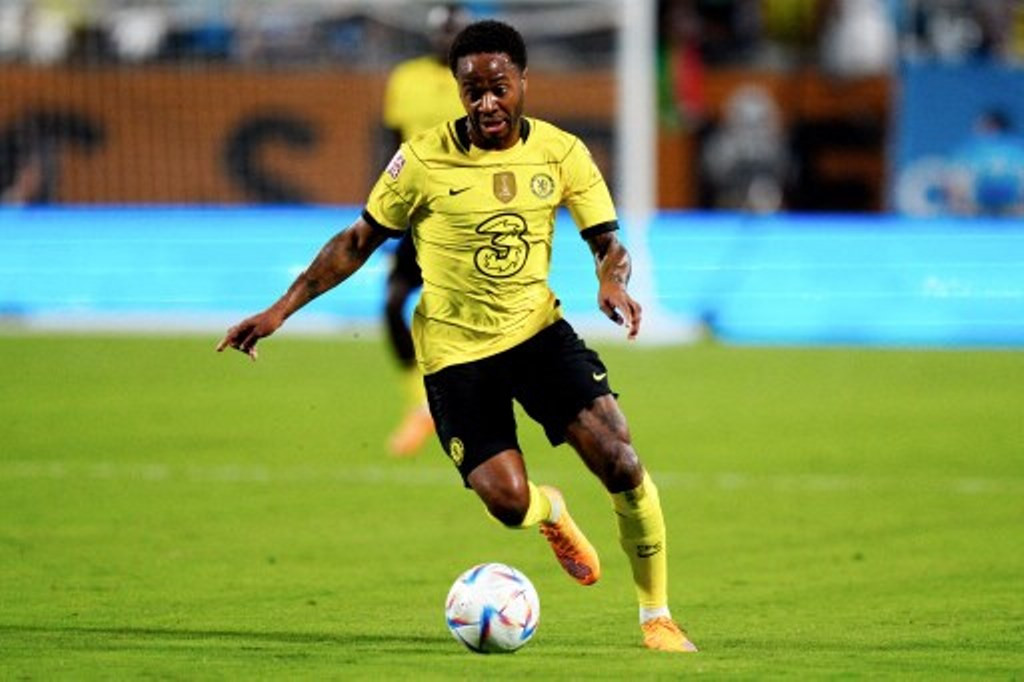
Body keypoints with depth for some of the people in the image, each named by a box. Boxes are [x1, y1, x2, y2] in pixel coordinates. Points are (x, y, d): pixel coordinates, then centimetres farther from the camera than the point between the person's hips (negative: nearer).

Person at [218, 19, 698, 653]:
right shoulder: (424, 160, -10)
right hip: (455, 347, -2)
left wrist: (613, 279, -25)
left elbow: (609, 243, -1)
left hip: (537, 327, 2)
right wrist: (281, 310, -4)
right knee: (508, 501, -16)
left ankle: (657, 618, 0)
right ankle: (552, 511, 26)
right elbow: (359, 240, 0)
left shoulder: (562, 152, -5)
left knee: (618, 459, -17)